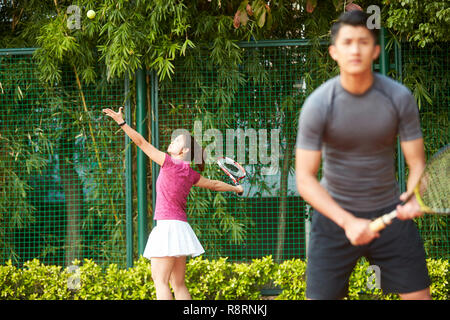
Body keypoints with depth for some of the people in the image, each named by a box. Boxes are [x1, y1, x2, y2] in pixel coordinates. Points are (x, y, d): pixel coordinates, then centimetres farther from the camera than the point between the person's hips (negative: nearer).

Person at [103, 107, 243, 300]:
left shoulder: (171, 164, -7)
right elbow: (214, 184, 30)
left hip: (168, 226, -8)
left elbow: (142, 143, -9)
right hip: (179, 227, 8)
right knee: (178, 285, 9)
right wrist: (235, 189, 48)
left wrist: (121, 122, -8)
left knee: (160, 281, -12)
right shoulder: (190, 174, 14)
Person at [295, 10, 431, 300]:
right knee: (320, 296, -3)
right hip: (333, 212, -2)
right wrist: (348, 222, -27)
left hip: (390, 211, 2)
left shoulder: (400, 98, -10)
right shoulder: (318, 105, -15)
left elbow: (417, 162, -5)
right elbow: (305, 179, -15)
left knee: (418, 295, 2)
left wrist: (414, 199, -28)